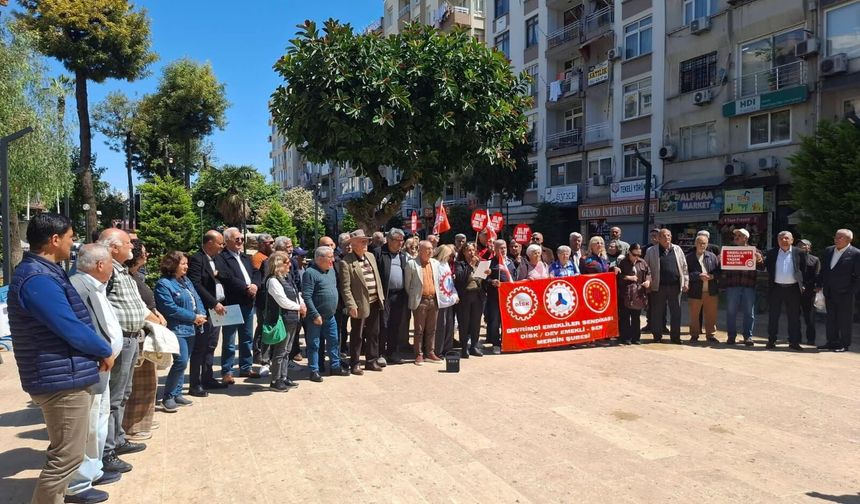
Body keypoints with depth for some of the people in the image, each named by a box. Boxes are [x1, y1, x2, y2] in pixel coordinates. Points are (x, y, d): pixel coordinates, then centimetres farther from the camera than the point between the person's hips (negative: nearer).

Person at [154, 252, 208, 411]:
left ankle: (177, 394, 22)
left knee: (182, 363, 13)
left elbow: (197, 299, 14)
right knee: (181, 362, -15)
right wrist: (193, 317, -15)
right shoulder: (164, 284, -11)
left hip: (190, 329, 8)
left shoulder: (186, 281, 14)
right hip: (177, 329, -8)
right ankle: (167, 397, -2)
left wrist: (202, 314, -6)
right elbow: (170, 308, -18)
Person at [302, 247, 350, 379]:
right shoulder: (310, 273, -16)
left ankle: (335, 366, 29)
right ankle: (314, 370, 16)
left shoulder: (331, 271, 9)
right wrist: (315, 315, -20)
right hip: (316, 317, -7)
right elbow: (306, 297, -19)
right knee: (314, 344, 5)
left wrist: (334, 309, 14)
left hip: (330, 316, 7)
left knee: (334, 342, 15)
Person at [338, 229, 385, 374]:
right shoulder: (346, 262, -13)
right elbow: (345, 287, -15)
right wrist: (351, 306, -19)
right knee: (357, 335, 6)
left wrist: (381, 296, 10)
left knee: (373, 334, 15)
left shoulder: (371, 256, 9)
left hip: (374, 303, 7)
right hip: (360, 304, -7)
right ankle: (355, 364, 19)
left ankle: (371, 361, 29)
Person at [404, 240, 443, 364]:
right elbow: (408, 284, 0)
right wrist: (413, 297, 3)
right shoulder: (412, 264, -5)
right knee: (419, 330, 1)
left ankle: (429, 353, 20)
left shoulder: (436, 263, 11)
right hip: (420, 301, -5)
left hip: (433, 300, 5)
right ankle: (419, 354, 9)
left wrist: (437, 296, 11)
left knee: (431, 329, 11)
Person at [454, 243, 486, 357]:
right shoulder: (459, 264, 0)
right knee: (464, 322, 1)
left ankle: (474, 346, 20)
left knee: (476, 322, 9)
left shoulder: (479, 263, 13)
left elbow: (484, 280, 14)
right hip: (464, 297, -4)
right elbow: (460, 277, -18)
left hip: (478, 296, 4)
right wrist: (470, 265, -17)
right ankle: (464, 348, 8)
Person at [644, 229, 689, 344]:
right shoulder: (651, 251, 3)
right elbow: (646, 268, 4)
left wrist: (686, 282, 5)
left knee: (676, 312, 5)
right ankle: (657, 336, 14)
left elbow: (684, 266, 11)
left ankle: (675, 336, 15)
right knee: (658, 312, 4)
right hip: (659, 287, -2)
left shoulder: (677, 249, 11)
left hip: (675, 286, 2)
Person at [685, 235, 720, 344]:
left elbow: (719, 270, 6)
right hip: (695, 292, -2)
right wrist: (699, 276, -19)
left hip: (711, 291, 2)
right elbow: (687, 273, -8)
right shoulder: (689, 257, -2)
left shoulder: (712, 256, 8)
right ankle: (694, 335, 19)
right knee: (694, 315, 7)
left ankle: (710, 335, 20)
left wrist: (712, 276, -12)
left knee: (711, 314, 8)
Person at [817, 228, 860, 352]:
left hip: (845, 293, -6)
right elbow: (823, 270, 16)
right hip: (829, 293, 6)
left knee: (844, 319, 4)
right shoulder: (829, 250, 9)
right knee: (831, 318, 12)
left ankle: (844, 344, 13)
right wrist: (819, 284, 11)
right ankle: (832, 342, 21)